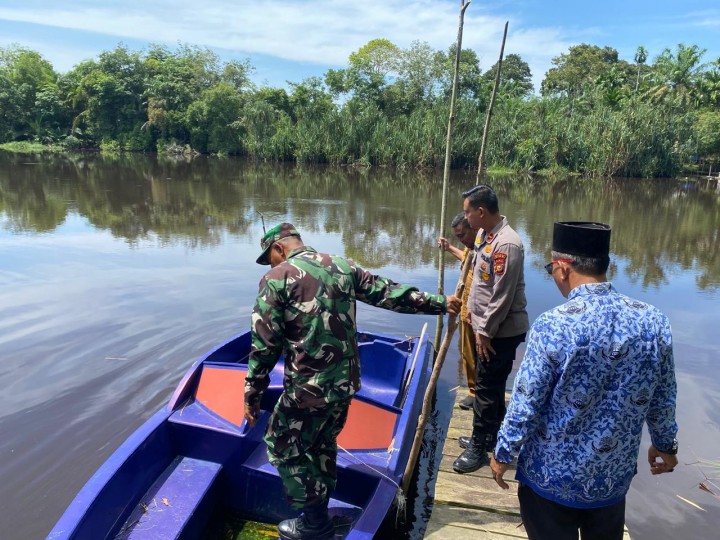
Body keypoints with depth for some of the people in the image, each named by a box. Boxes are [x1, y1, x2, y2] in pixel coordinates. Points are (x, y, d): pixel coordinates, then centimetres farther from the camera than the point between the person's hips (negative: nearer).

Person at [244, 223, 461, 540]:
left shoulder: (276, 278, -11)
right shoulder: (343, 267, 6)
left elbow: (264, 344, -12)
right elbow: (389, 293, 6)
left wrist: (252, 395, -2)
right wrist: (440, 302, 15)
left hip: (307, 389, -7)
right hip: (345, 382, 7)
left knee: (283, 449, 15)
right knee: (322, 445, 25)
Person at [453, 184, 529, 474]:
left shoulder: (507, 244, -25)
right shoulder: (484, 233, 5)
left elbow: (502, 297, -25)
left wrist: (485, 332, -18)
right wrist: (471, 307, 18)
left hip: (501, 332, -9)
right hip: (485, 326, 10)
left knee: (487, 389, 2)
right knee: (489, 386, 20)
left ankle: (479, 448, 17)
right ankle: (487, 437, 36)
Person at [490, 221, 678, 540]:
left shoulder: (553, 325, -25)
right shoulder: (653, 321, -11)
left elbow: (526, 403, -18)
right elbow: (662, 400, 2)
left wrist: (503, 454, -2)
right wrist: (665, 445, 20)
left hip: (552, 475, -4)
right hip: (614, 474, 4)